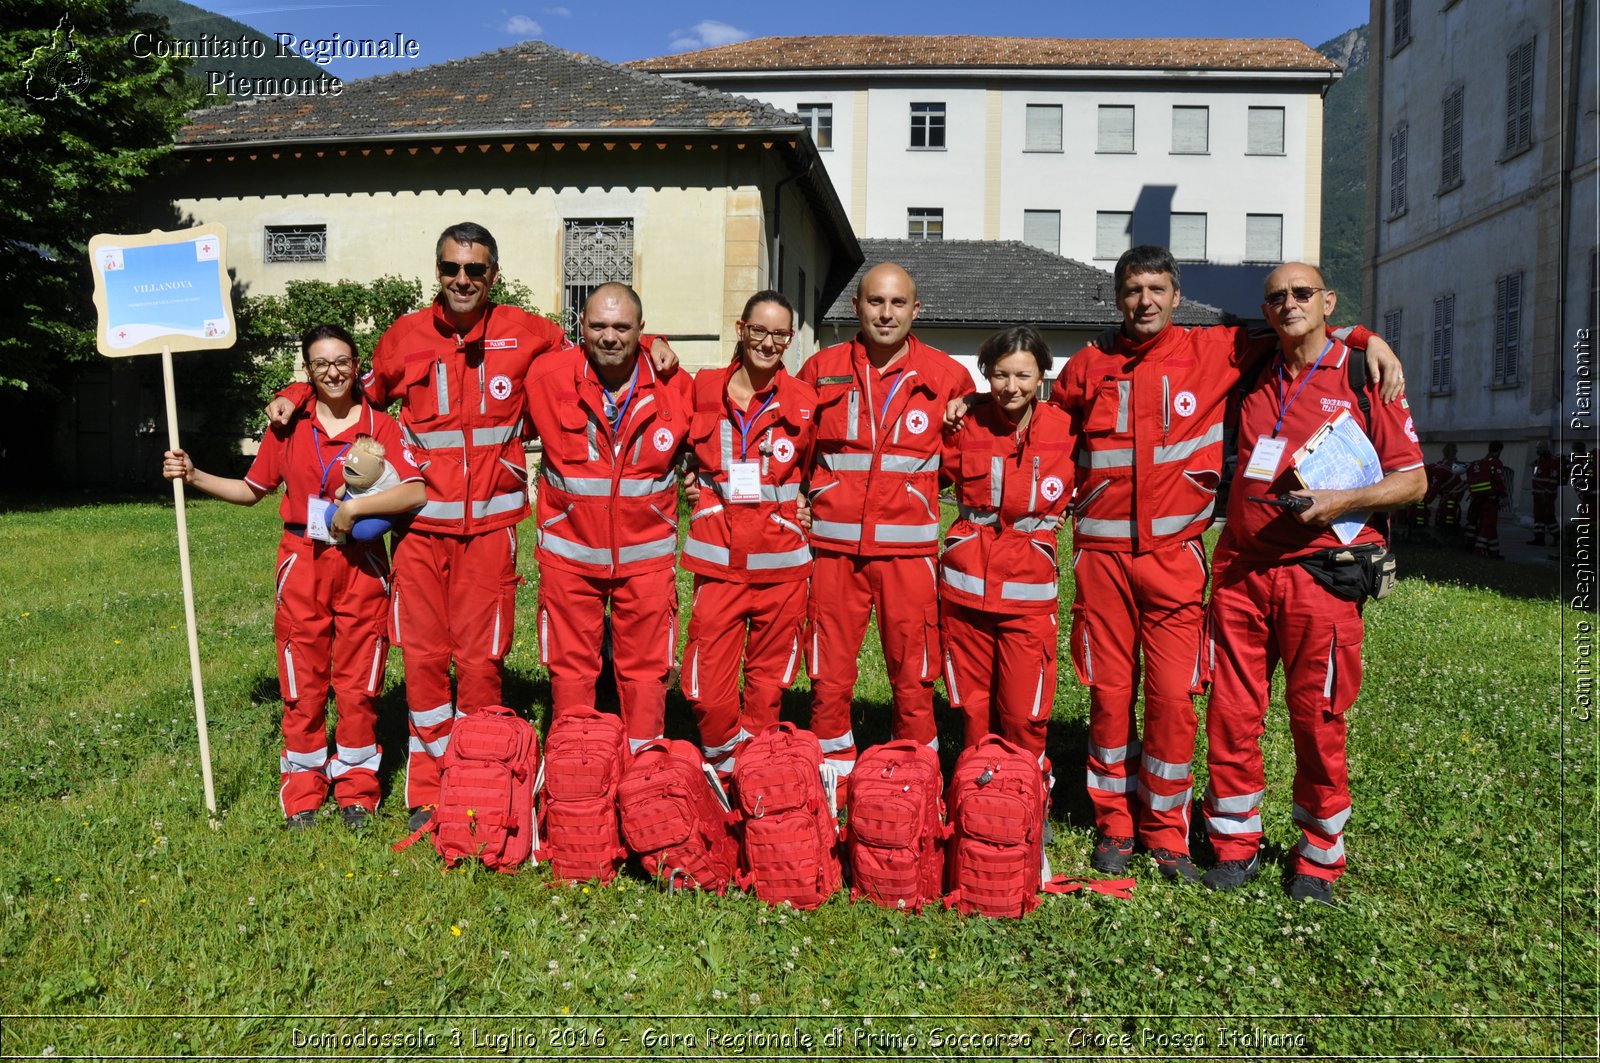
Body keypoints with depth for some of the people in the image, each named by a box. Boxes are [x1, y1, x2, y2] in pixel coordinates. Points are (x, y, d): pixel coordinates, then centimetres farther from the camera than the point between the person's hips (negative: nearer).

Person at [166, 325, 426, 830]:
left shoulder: (379, 425, -3)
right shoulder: (289, 425, 5)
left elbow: (416, 491, -15)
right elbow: (251, 489, 16)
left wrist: (354, 507, -20)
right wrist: (194, 476, 7)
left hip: (361, 565, -2)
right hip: (303, 564, 2)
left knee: (358, 685, 5)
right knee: (303, 687, 7)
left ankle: (357, 790, 19)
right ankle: (303, 792, 21)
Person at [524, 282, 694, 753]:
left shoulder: (674, 384, -4)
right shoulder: (546, 376, -7)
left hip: (646, 552, 0)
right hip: (570, 551, 0)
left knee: (645, 670, 8)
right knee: (570, 668, 10)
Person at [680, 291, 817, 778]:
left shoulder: (804, 401, 2)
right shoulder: (704, 389, 2)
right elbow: (686, 453, 20)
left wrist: (802, 505, 4)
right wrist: (693, 485, 5)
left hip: (781, 557, 0)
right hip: (718, 554, 0)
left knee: (769, 677, 11)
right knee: (708, 683, -1)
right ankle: (725, 764, 22)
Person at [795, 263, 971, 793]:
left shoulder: (946, 376, 3)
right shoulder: (821, 369, 6)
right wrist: (801, 497, 7)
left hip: (907, 549, -1)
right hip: (835, 546, 1)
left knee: (913, 679, 5)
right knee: (828, 677, 6)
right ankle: (833, 784, 23)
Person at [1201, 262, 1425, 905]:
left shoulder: (1363, 377, 2)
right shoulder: (1254, 377, 13)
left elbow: (1413, 480, 0)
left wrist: (1341, 501, -14)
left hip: (1319, 571, -3)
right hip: (1240, 569, 4)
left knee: (1317, 719, 4)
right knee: (1232, 713, 5)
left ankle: (1320, 858, 22)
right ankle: (1236, 845, 20)